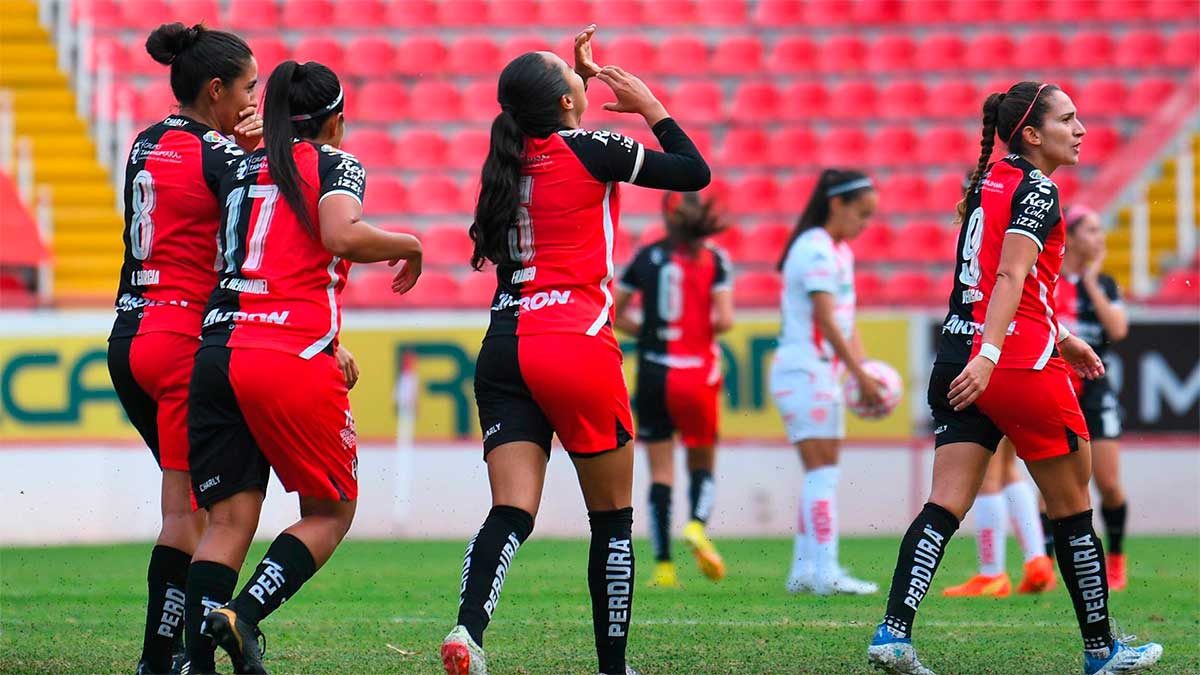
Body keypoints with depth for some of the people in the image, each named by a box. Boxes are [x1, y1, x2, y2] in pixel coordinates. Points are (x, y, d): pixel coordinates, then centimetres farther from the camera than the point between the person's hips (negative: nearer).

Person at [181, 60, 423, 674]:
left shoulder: (239, 170, 19)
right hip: (294, 357, -5)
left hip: (215, 352, 5)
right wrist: (408, 245, 1)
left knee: (229, 520, 4)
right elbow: (341, 236, -14)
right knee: (330, 510, 9)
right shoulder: (334, 164, 4)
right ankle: (242, 616, -12)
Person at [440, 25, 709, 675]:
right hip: (577, 345, -5)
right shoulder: (589, 150, -5)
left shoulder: (511, 155, 11)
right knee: (613, 519, 9)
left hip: (504, 349, 5)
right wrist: (648, 104, 14)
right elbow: (695, 171, 4)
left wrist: (584, 75, 32)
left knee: (511, 511, -6)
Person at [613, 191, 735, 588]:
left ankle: (663, 566, -3)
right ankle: (697, 523, -15)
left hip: (654, 374, 1)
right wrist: (704, 329, 8)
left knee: (661, 471, 5)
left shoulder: (648, 257, 3)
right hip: (698, 374, -1)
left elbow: (613, 314, 7)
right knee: (703, 463, 14)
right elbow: (724, 320, -13)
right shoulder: (713, 260, -3)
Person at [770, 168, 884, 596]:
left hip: (826, 375, 10)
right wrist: (862, 377, -20)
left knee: (820, 476, 9)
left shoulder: (840, 252, 16)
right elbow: (826, 321, -20)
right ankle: (825, 572, -16)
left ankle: (804, 571, 12)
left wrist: (866, 371, 3)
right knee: (823, 471, -13)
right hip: (804, 372, -10)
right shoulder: (816, 250, -15)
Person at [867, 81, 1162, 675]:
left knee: (945, 505, -2)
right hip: (1022, 365, -7)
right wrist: (990, 355, -33)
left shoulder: (989, 182, 16)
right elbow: (1009, 277, -23)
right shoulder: (1037, 192, -10)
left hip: (958, 363, 7)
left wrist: (1060, 337, 33)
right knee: (1072, 508, 7)